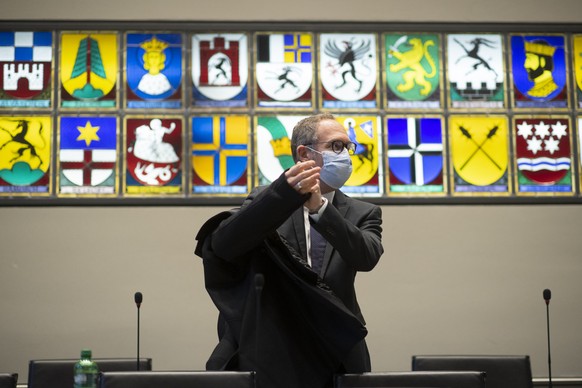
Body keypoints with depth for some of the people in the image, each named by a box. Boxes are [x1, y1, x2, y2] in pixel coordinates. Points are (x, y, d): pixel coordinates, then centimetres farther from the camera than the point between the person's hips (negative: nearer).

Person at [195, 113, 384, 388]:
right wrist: (285, 190, -30)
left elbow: (366, 257, -15)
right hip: (271, 360, -2)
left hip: (336, 361, 2)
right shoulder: (267, 201, 1)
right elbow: (223, 245, -18)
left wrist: (320, 206, -30)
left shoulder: (363, 214, 6)